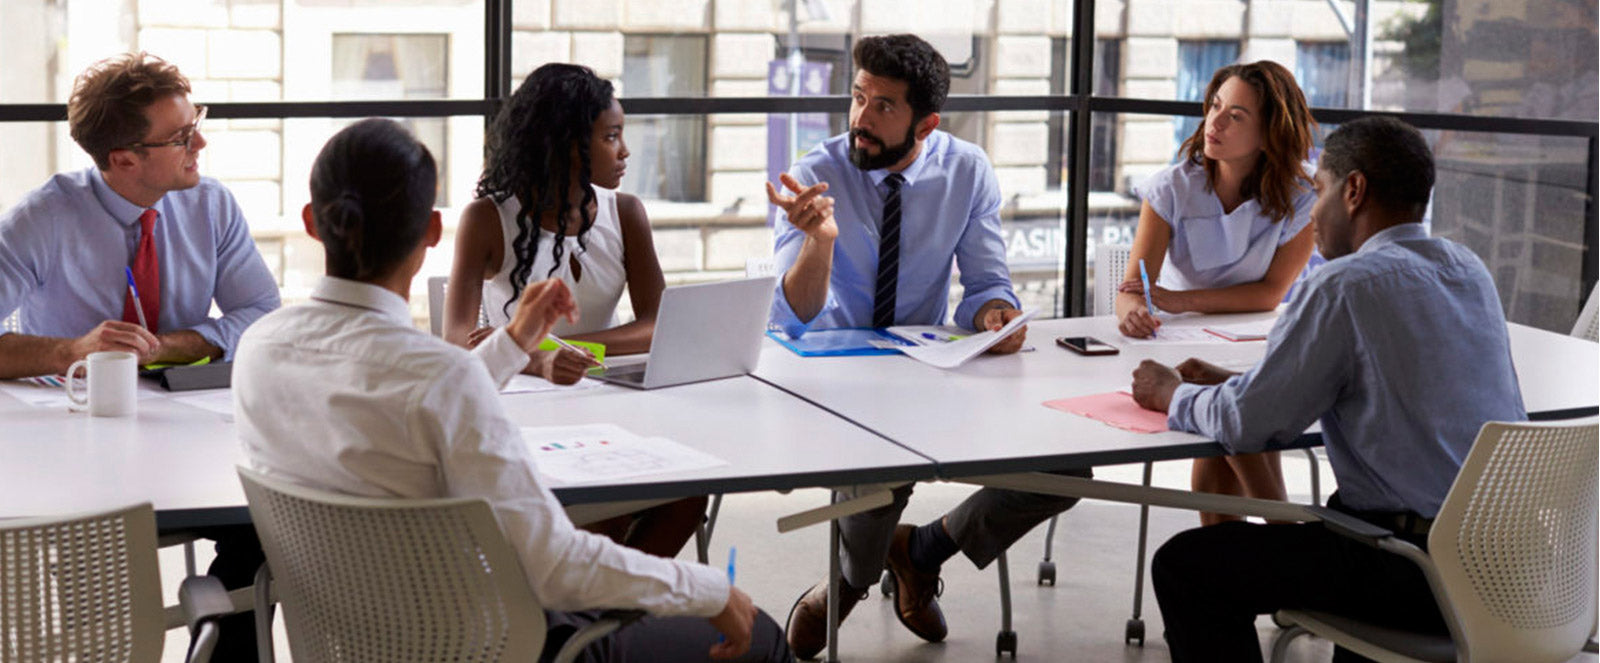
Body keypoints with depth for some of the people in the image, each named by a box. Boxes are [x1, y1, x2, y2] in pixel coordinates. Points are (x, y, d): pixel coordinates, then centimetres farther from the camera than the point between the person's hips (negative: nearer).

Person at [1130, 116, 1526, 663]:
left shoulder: (1348, 285, -15)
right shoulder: (1468, 270, 11)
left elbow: (1245, 426, -12)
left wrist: (1172, 395, 9)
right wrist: (1228, 382, 22)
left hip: (1429, 574, -9)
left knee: (1183, 566, -2)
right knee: (1339, 508, 38)